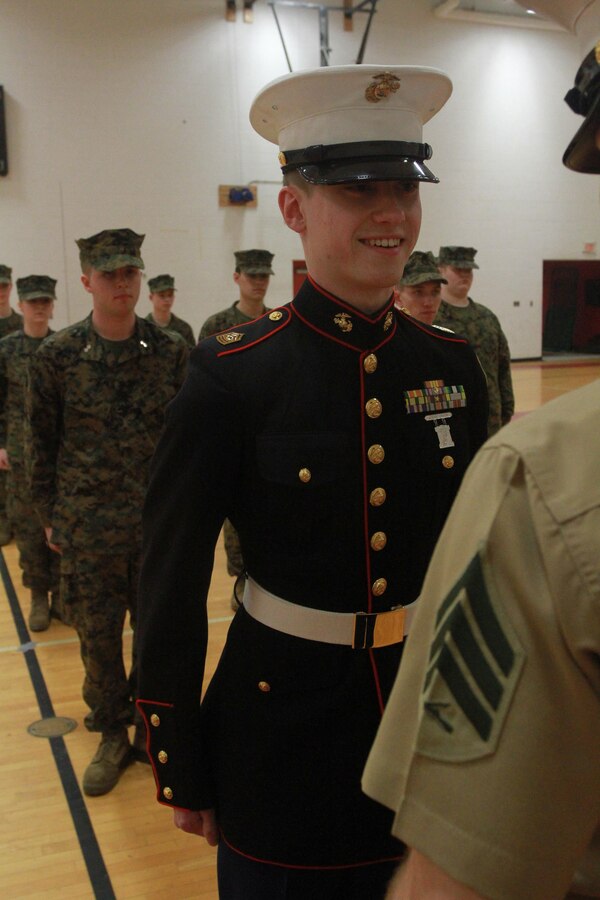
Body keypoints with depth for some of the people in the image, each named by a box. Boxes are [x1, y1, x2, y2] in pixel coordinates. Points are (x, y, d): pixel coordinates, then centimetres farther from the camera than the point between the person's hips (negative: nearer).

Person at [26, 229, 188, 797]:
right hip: (88, 526, 0)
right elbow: (41, 441, 3)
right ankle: (113, 735, 31)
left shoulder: (172, 351, -2)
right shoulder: (57, 355, -4)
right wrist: (48, 515, 4)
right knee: (98, 636, 10)